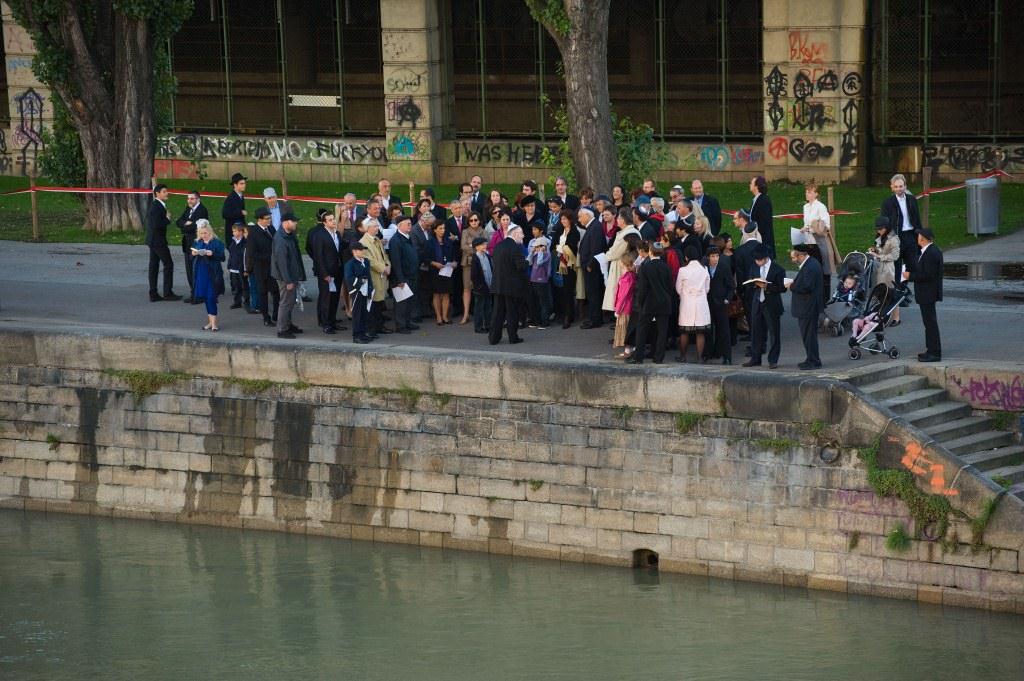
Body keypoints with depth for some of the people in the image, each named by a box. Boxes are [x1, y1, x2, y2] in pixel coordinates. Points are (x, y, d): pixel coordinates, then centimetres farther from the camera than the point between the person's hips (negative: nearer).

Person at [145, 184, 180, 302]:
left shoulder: (155, 205, 12)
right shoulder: (156, 206, -18)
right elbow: (156, 224, -26)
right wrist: (167, 219, -13)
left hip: (153, 240, 10)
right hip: (157, 240, -10)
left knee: (153, 266, 9)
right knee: (168, 264, -5)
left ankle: (153, 294, 11)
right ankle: (168, 293, -3)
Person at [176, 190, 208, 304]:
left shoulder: (202, 210, -13)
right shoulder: (188, 209, 14)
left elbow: (195, 226, -22)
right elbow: (179, 222, 7)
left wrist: (185, 227, -7)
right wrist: (187, 223, -12)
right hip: (188, 244, 9)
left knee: (197, 270, -6)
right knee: (189, 270, 12)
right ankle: (193, 294, 20)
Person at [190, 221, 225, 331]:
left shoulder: (216, 243, -5)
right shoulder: (197, 243, 10)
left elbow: (222, 257, -8)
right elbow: (192, 257, 14)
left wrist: (212, 254, -23)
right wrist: (193, 254, -7)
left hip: (213, 274, -5)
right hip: (201, 273, 5)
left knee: (211, 297, -9)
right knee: (205, 297, 9)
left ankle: (213, 323, -7)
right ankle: (210, 321, 18)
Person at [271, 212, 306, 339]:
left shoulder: (289, 235, 5)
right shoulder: (280, 239, -25)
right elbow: (281, 261, -25)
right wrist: (288, 280, -23)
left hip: (292, 274, 10)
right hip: (285, 276, -10)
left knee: (290, 301, 20)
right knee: (286, 302, -1)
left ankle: (288, 325, 33)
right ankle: (282, 330, 8)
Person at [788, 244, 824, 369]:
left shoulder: (809, 268, -23)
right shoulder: (812, 263, 11)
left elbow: (807, 287, -28)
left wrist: (792, 286, -15)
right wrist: (795, 283, 8)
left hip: (808, 307, -11)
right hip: (809, 306, 11)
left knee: (808, 334, -3)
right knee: (809, 334, 18)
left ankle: (813, 361, 3)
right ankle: (811, 360, 26)